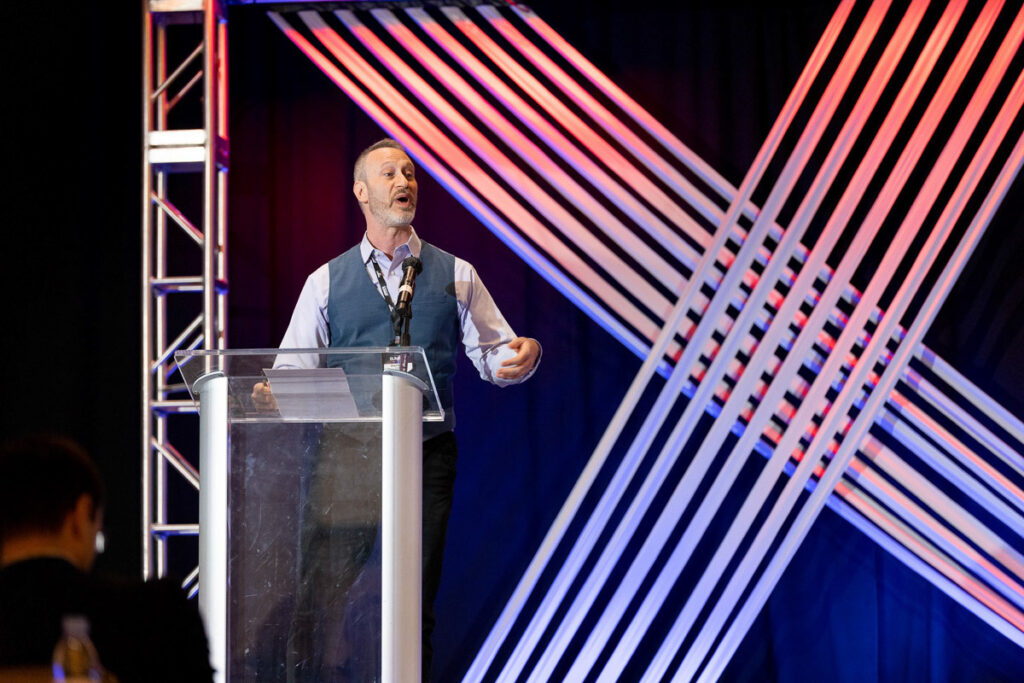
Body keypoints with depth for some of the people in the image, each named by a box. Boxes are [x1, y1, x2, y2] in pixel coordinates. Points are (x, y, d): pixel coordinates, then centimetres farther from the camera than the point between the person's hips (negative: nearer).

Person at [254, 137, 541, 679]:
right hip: (351, 453, 0)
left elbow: (492, 356, 8)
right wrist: (271, 394, -16)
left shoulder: (455, 276, 13)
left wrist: (523, 355, -15)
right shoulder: (326, 282, 12)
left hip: (427, 454, 0)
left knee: (415, 600, -5)